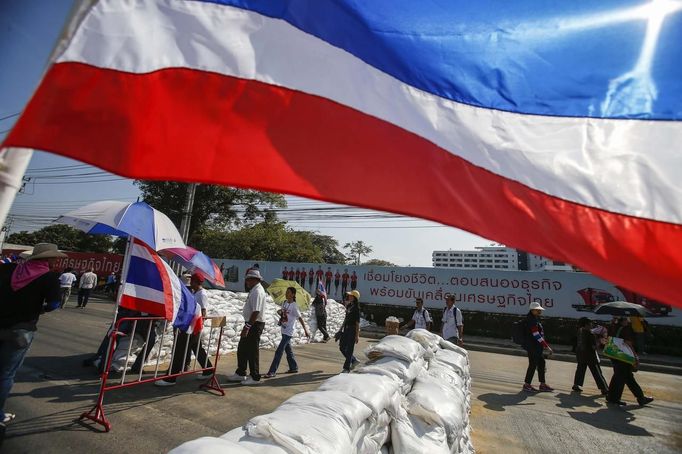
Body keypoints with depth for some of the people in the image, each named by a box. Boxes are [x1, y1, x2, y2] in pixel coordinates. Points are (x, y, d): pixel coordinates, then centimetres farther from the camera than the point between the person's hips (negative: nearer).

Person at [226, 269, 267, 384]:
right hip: (251, 324, 10)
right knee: (242, 349, 18)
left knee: (252, 351, 1)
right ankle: (240, 373, 32)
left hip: (254, 325, -10)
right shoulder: (255, 290, 13)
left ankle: (255, 377, 15)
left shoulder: (257, 291, -20)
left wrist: (247, 327, -26)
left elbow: (256, 311, -27)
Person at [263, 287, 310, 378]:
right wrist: (279, 311, -3)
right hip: (284, 330, 8)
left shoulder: (294, 306, -16)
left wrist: (306, 330, -13)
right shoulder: (284, 303, 5)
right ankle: (294, 368, 32)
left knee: (279, 351, -7)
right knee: (288, 350, 18)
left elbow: (300, 318, -14)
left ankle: (272, 372, 0)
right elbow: (281, 311, 21)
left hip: (289, 331, -8)